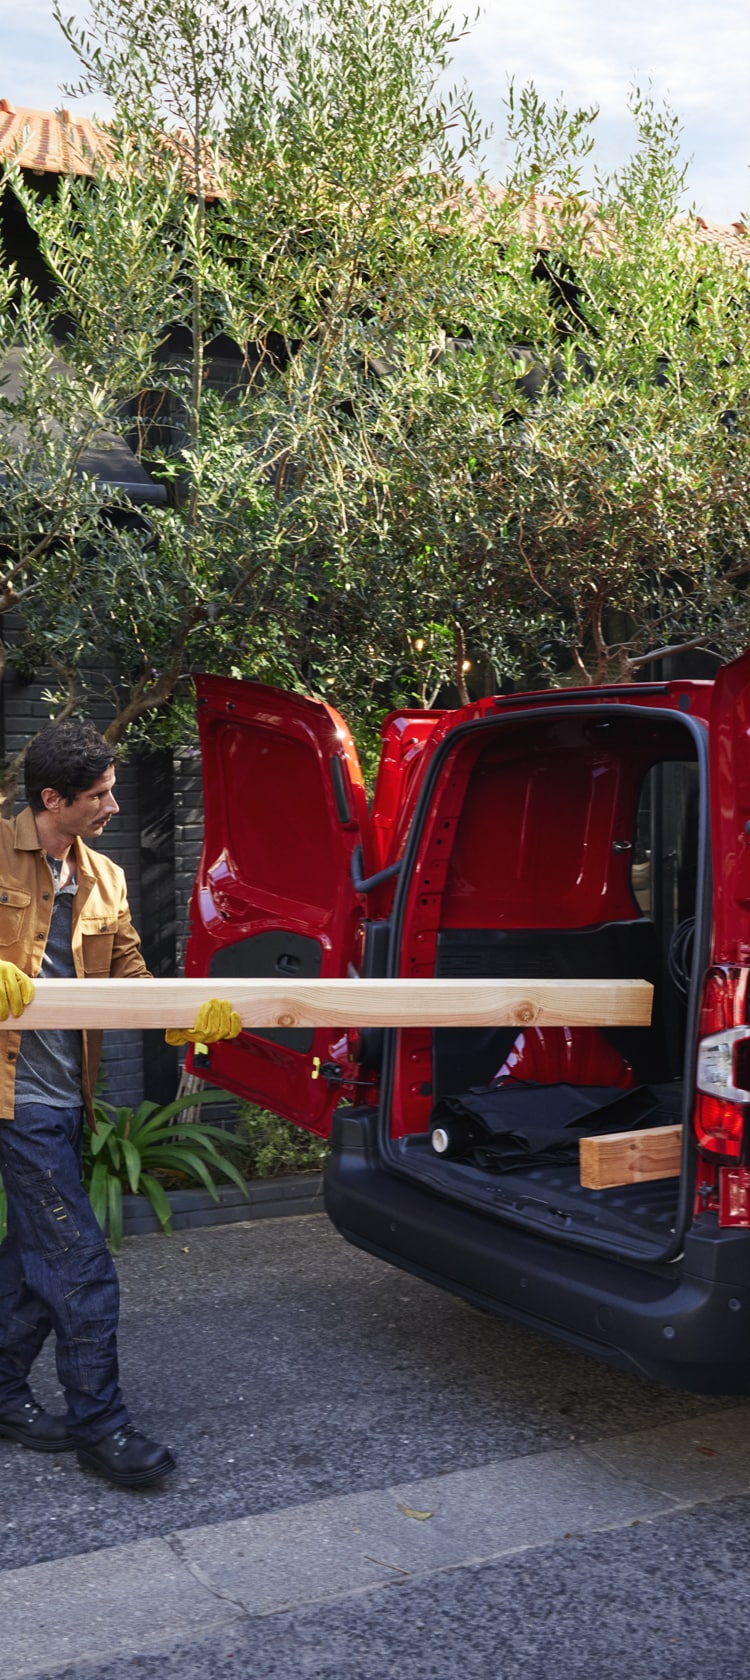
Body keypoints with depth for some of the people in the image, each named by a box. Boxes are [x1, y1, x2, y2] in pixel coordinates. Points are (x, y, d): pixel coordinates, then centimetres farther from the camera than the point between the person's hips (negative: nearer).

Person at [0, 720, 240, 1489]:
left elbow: (131, 981, 11)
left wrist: (189, 1019, -7)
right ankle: (98, 1424, 8)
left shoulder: (104, 879, 12)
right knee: (82, 1266, -5)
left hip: (65, 1096, 7)